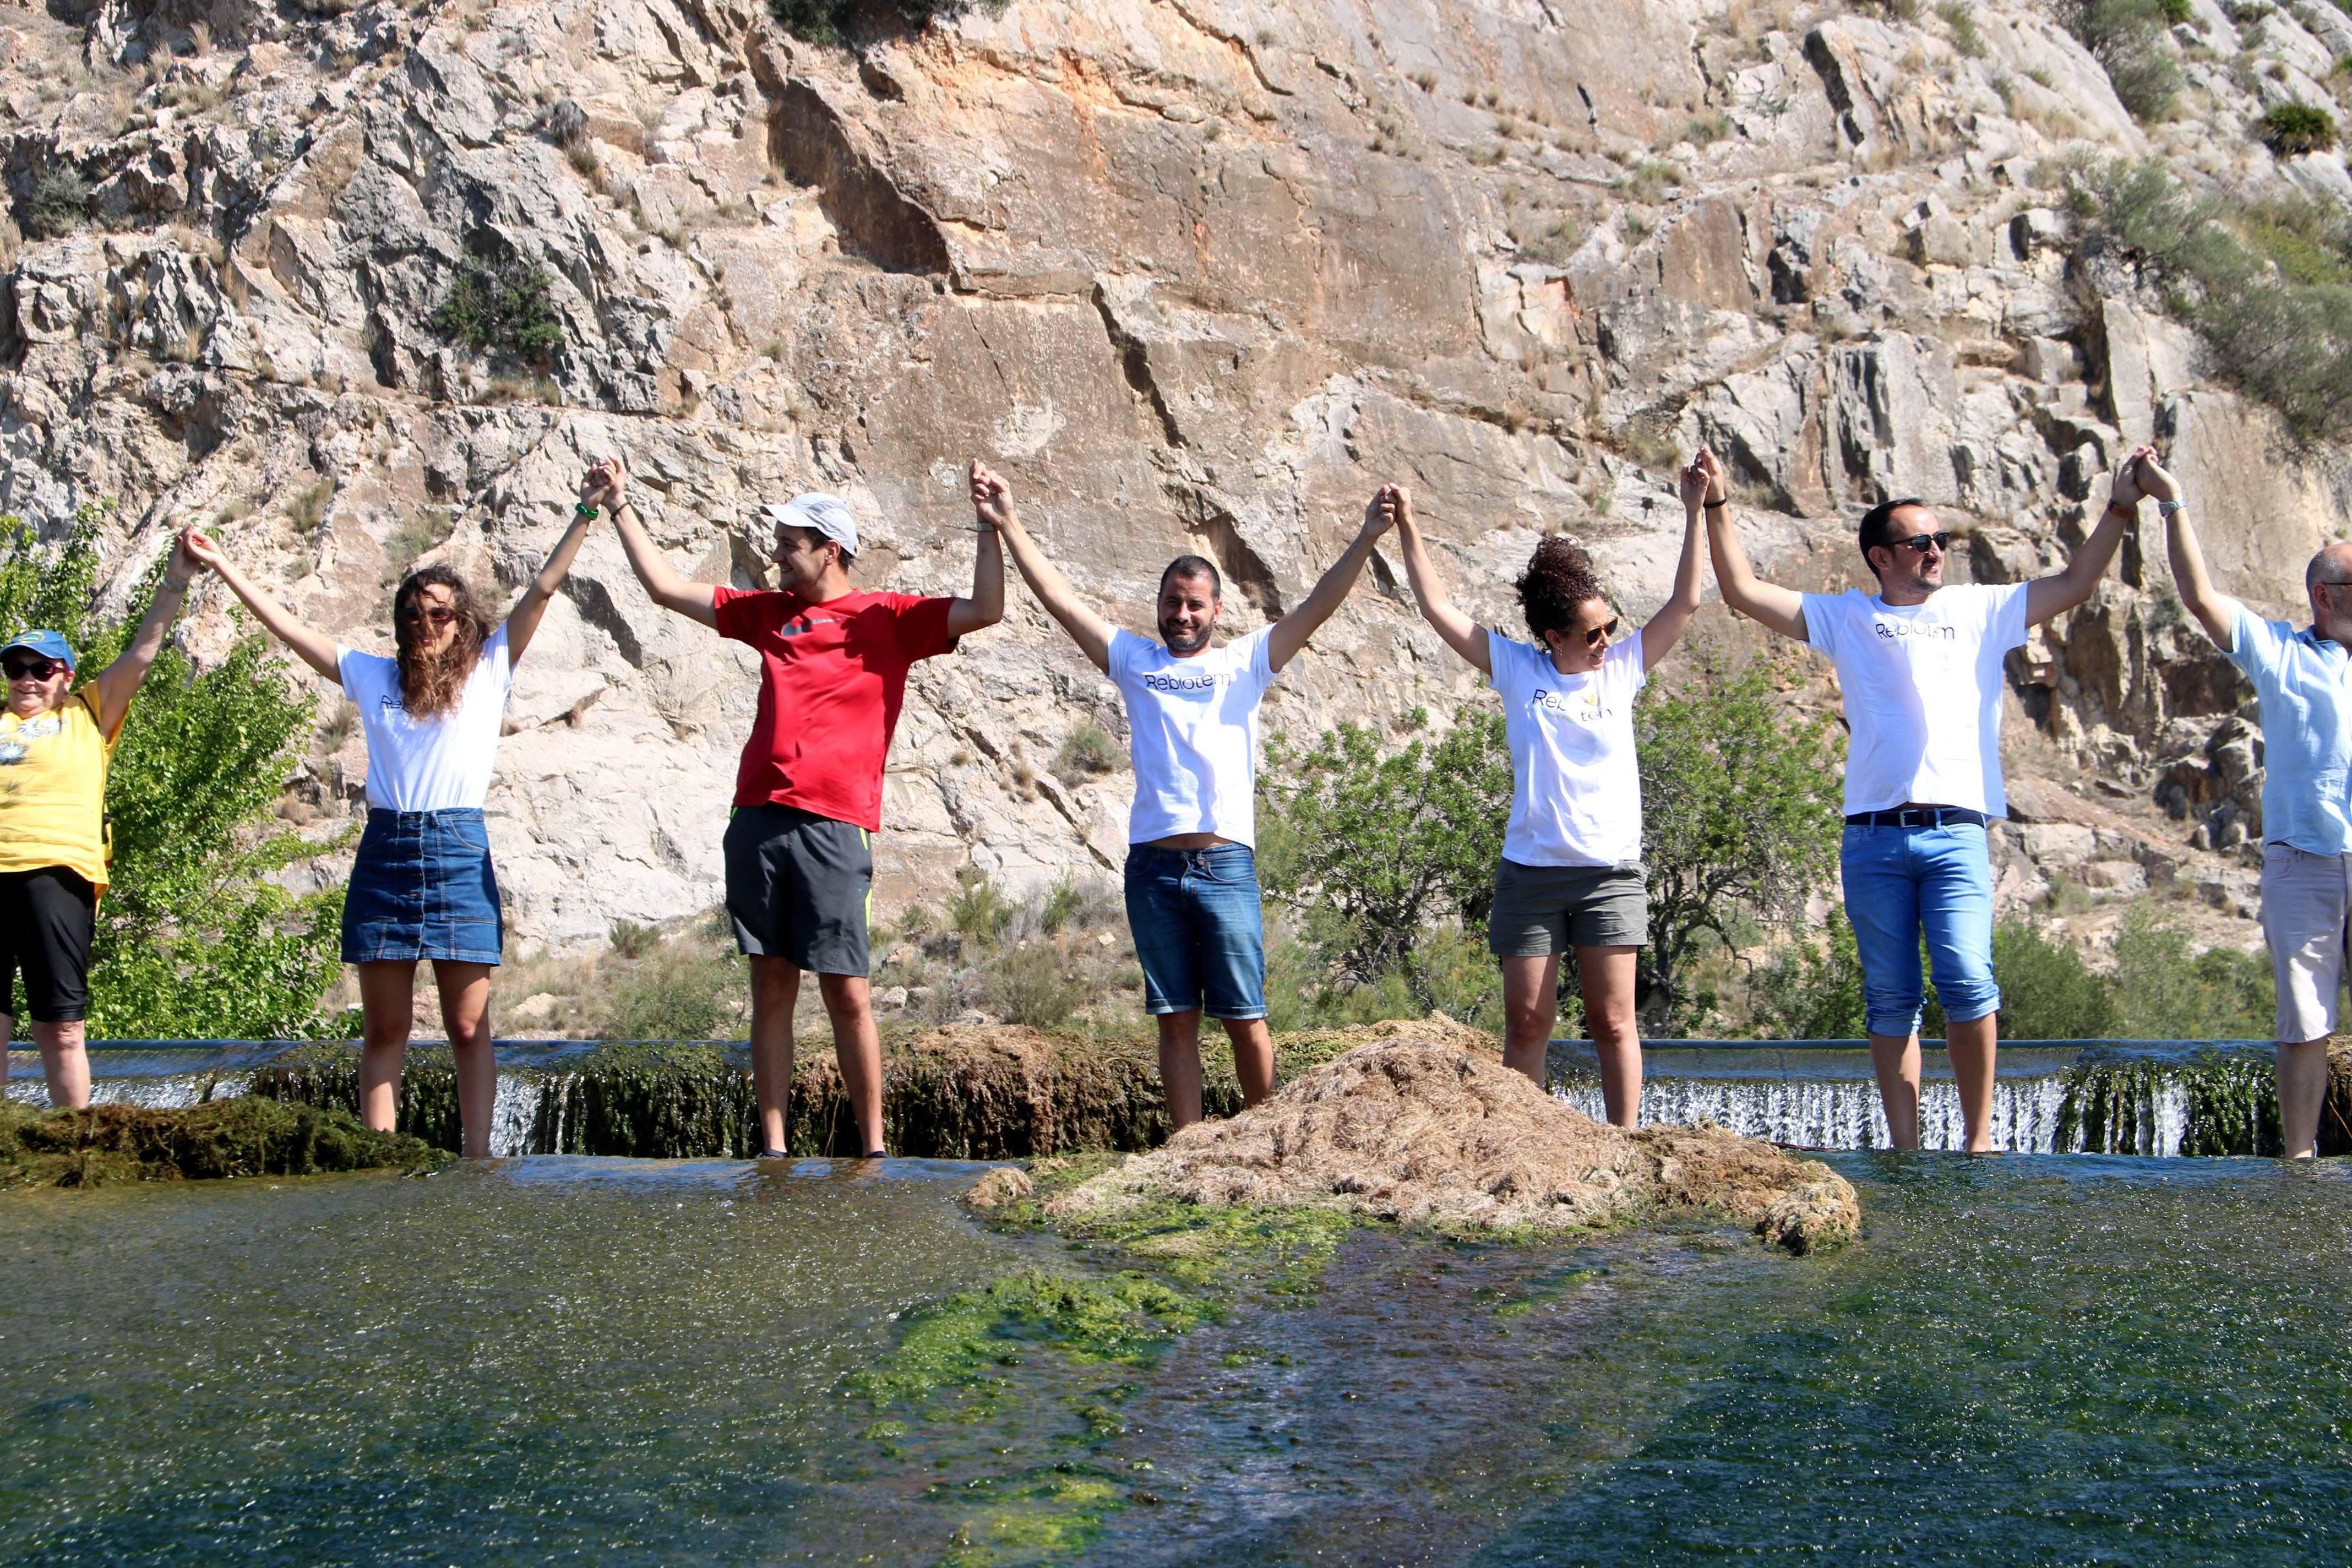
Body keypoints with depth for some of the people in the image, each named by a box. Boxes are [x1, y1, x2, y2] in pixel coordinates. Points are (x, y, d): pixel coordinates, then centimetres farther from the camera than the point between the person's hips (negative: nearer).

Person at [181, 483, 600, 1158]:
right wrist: (222, 565, 19)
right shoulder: (374, 677, 15)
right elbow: (287, 626, 18)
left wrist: (586, 514, 1)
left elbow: (541, 590, 5)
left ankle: (478, 1162, -1)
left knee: (469, 1028, -2)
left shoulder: (488, 670, 9)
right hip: (385, 851, 2)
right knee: (383, 1029, 3)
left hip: (459, 851, -2)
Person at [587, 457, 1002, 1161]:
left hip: (834, 826, -4)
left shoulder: (885, 618, 4)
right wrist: (620, 506, 25)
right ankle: (773, 1149, 9)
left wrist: (990, 527, -14)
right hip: (758, 820, 5)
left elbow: (986, 610, -6)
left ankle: (873, 1148, 3)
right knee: (771, 989, 6)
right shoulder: (769, 612, 18)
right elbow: (665, 586, 25)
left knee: (847, 993, -3)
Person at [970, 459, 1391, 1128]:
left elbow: (1317, 608, 2)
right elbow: (1060, 599, 9)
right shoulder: (1135, 661, 14)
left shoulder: (1246, 663, 11)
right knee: (1176, 1018, 4)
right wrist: (1009, 526, 3)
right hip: (1153, 866, 2)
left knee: (1244, 1017, 0)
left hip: (1226, 865, -1)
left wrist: (1364, 541, -10)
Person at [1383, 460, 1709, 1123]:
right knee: (1527, 1023, 2)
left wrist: (1694, 513, -1)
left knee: (1613, 1022, -1)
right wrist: (1407, 527, 2)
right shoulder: (1517, 669, 3)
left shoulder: (1623, 668, 6)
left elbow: (1685, 602, 3)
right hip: (1531, 873, 0)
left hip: (1611, 874, 0)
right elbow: (1438, 607, 4)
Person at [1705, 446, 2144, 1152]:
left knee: (1967, 982, -15)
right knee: (1891, 1000, 3)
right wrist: (1717, 509, 3)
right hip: (1873, 835, 1)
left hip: (1955, 832, 0)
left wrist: (2119, 510, 10)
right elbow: (1744, 591, 10)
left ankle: (1980, 1135, -4)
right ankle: (1906, 1147, 8)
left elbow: (2074, 585, 18)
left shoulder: (1980, 610, 17)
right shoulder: (1846, 618, 14)